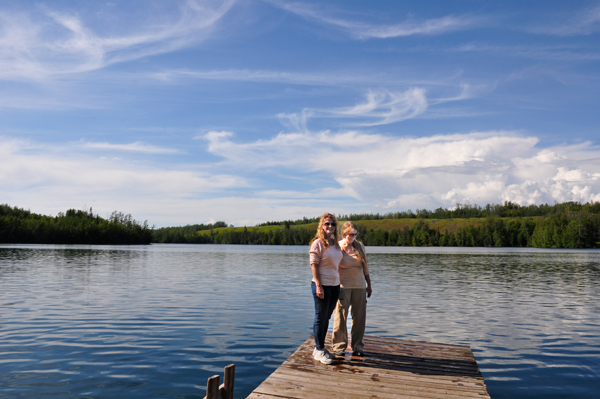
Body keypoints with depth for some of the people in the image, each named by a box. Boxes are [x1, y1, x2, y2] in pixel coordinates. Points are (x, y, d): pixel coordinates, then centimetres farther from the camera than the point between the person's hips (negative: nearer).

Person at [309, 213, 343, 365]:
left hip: (335, 285, 7)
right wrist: (318, 285, -18)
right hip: (322, 285, -7)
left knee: (326, 318, 14)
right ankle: (319, 350, 15)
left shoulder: (336, 243, 12)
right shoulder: (318, 243, -10)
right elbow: (313, 265, -13)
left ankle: (321, 348, 26)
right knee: (320, 318, 3)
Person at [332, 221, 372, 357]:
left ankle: (357, 347, 19)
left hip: (359, 286, 4)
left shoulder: (360, 246, 8)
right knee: (340, 317, -2)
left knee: (359, 318, 6)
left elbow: (365, 267, 15)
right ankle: (339, 347, 12)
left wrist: (369, 285, 16)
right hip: (343, 286, -4)